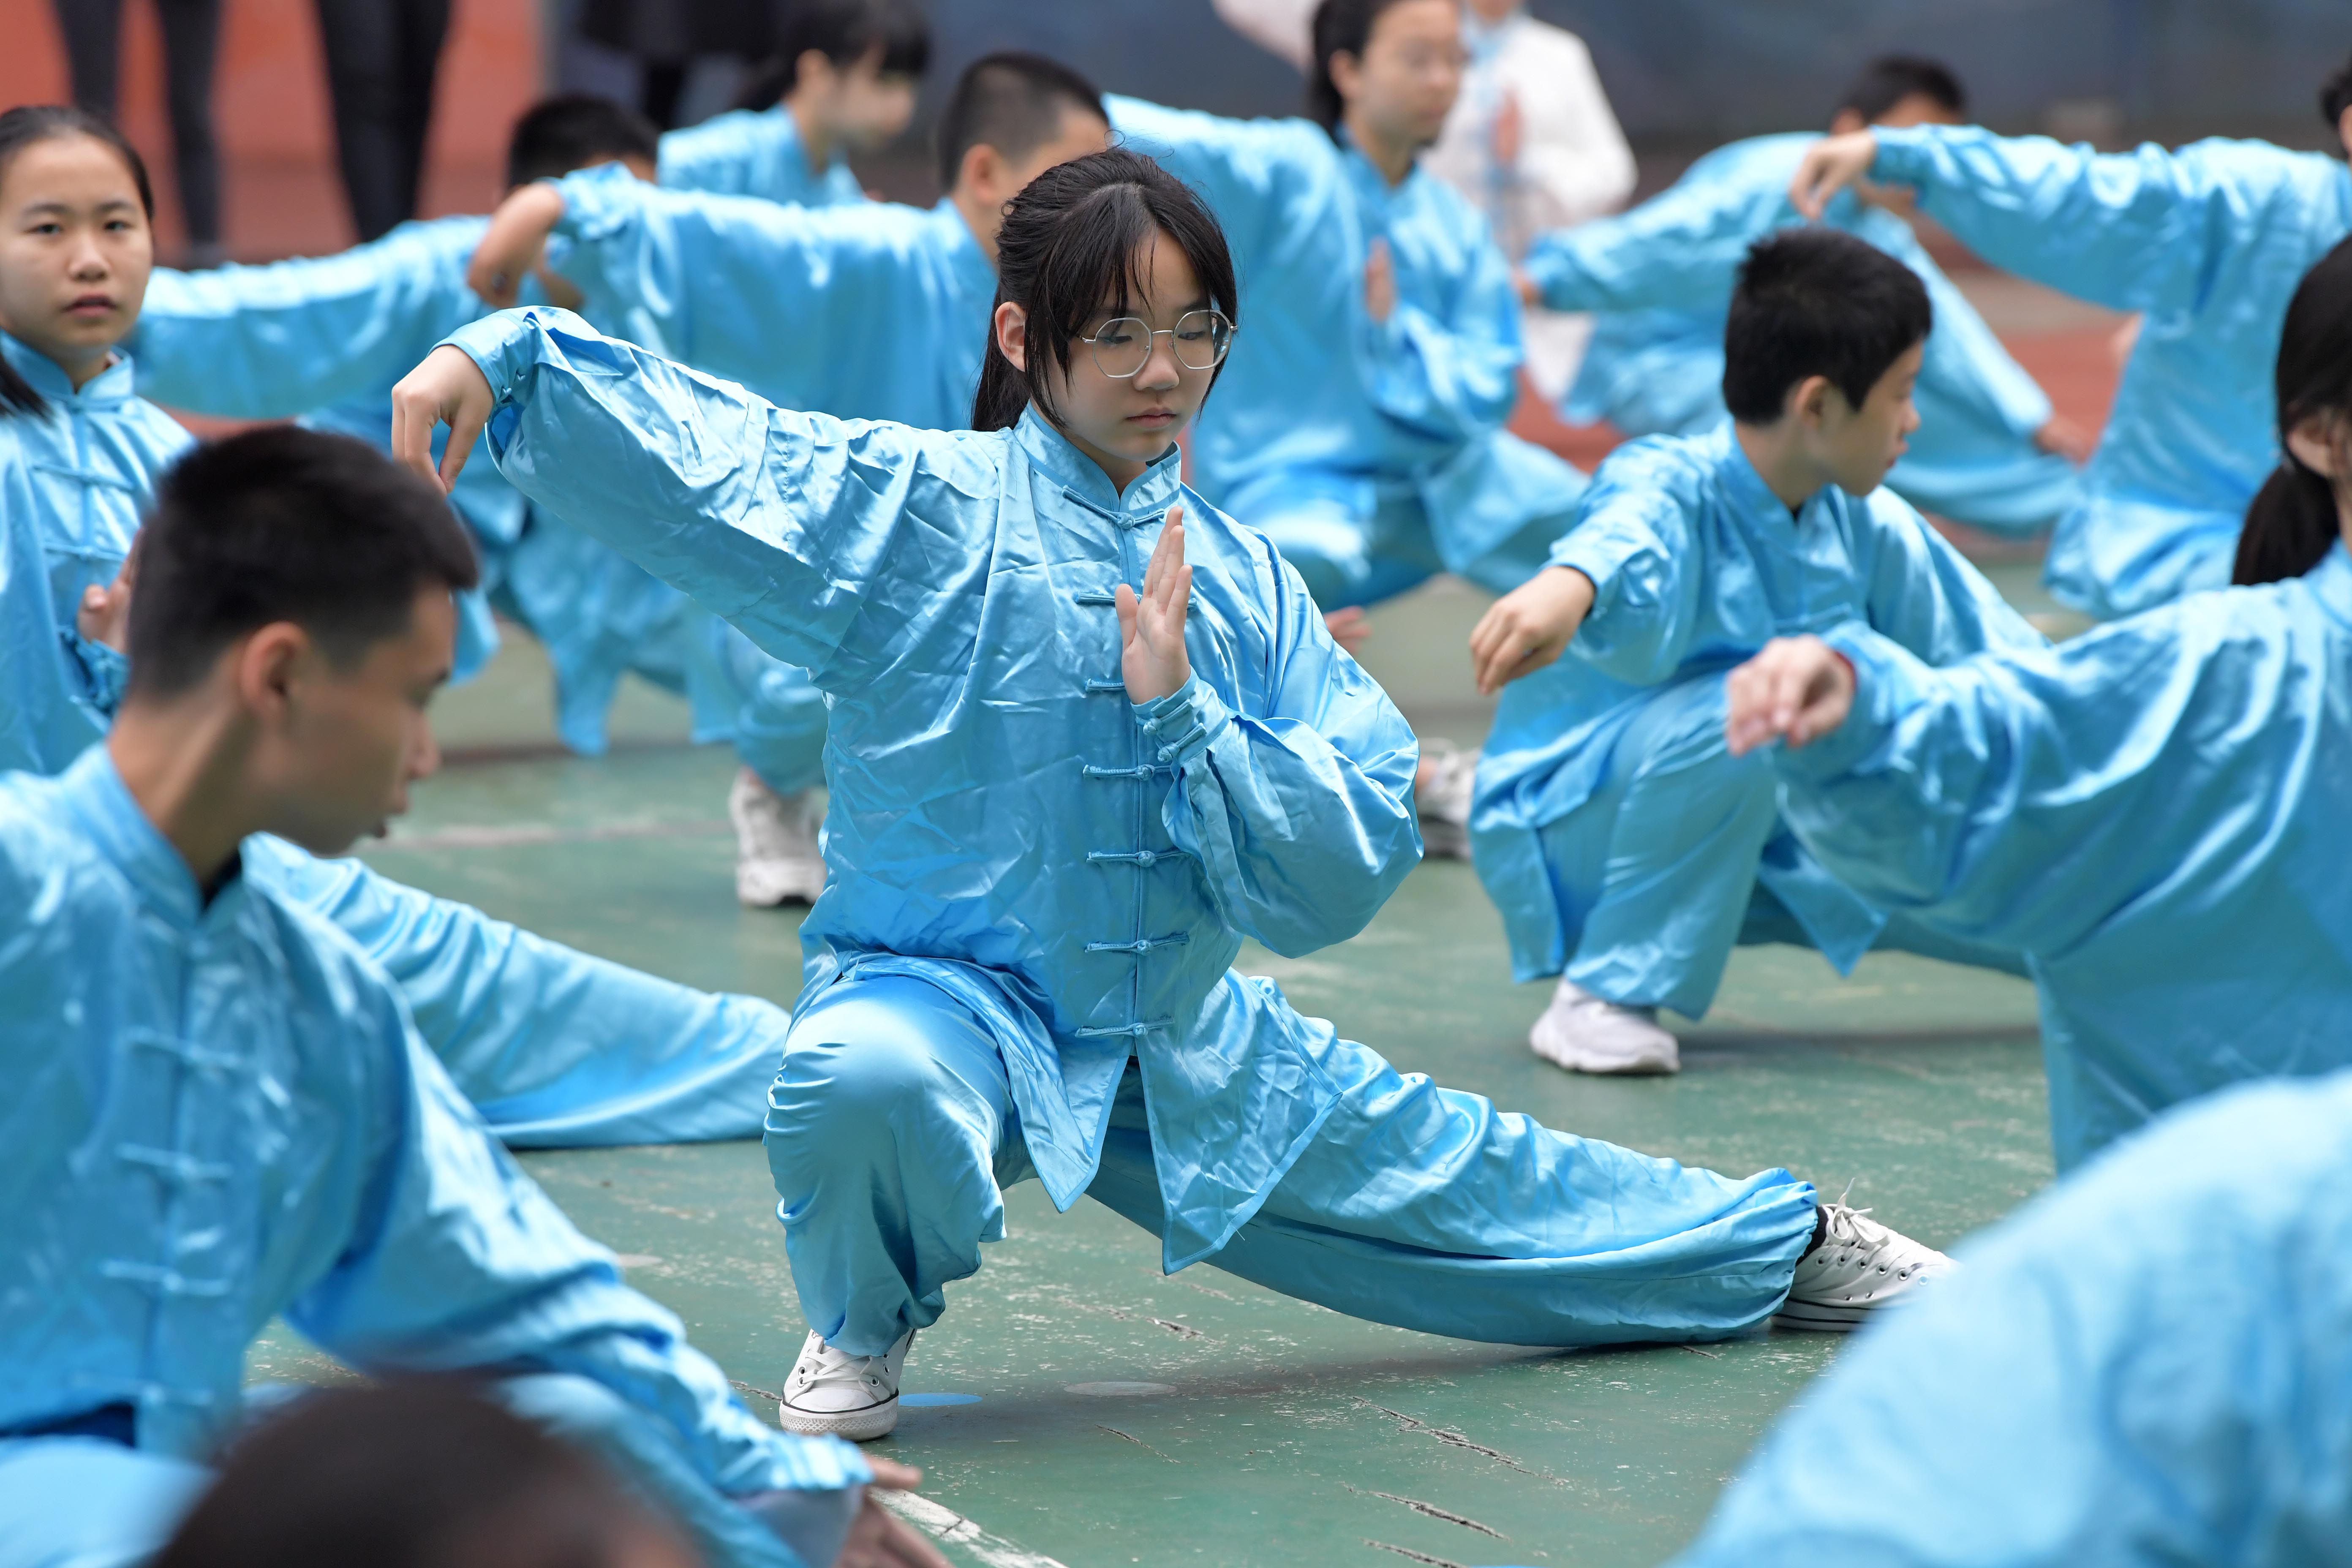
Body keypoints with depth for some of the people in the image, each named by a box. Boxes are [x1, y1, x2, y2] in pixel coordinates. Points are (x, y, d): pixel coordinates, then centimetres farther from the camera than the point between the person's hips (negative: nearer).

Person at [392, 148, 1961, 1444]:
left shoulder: (1244, 584, 1)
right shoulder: (912, 508, -10)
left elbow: (1344, 878, -3)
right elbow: (679, 445, -21)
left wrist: (1177, 709, -16)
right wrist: (502, 358, -39)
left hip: (1185, 1044, 4)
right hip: (949, 995, -4)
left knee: (1476, 1188, 19)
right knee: (863, 1086, -41)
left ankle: (1783, 1246, 50)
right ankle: (867, 1330, -4)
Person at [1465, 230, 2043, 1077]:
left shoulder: (1869, 529, -4)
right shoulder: (1671, 488, -26)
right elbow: (1626, 541, -53)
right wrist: (1570, 585, -76)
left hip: (1758, 838, 7)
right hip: (1570, 839, -7)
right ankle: (1605, 993, -23)